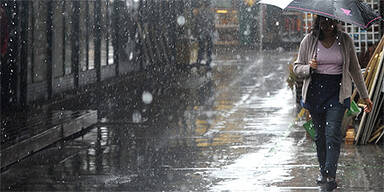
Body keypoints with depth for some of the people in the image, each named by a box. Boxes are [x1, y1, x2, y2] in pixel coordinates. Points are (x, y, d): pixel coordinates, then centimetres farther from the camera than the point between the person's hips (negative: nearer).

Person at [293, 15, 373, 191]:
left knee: (332, 134, -13)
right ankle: (323, 171, 23)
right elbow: (297, 67, 8)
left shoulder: (345, 40, 3)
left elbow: (355, 69, 11)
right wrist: (309, 68, -16)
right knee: (320, 135, 8)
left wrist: (365, 96, 13)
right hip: (315, 93, 2)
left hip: (337, 93, -1)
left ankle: (330, 177, -15)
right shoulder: (309, 41, 3)